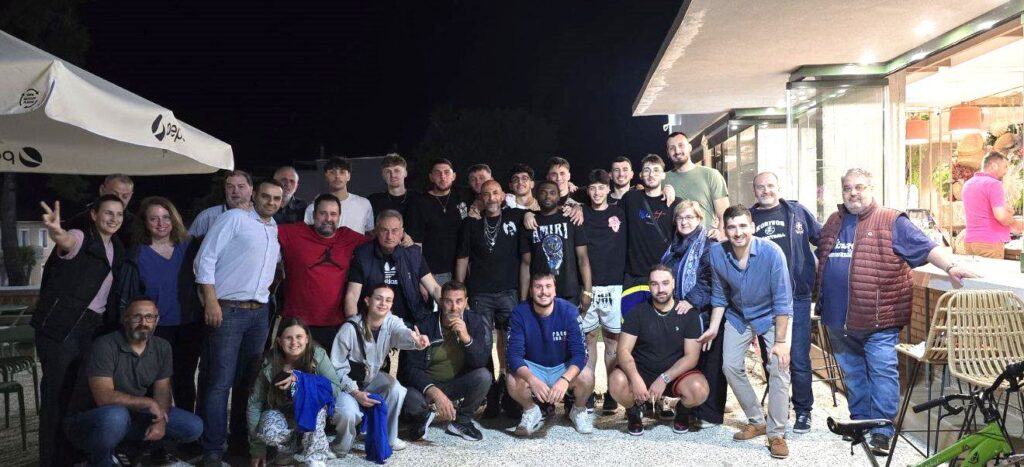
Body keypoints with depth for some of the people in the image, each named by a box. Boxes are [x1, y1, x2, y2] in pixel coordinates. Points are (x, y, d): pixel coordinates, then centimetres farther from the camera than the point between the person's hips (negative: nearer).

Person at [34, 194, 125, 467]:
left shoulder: (116, 248, 13)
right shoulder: (80, 239, -9)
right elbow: (66, 242, -33)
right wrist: (57, 233, -56)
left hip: (92, 328, 7)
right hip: (61, 327, -6)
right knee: (56, 394, -2)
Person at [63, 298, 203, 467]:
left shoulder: (162, 348, 1)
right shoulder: (105, 346, -20)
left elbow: (162, 390, 3)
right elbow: (104, 397, -28)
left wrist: (161, 421, -17)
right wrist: (148, 403, -19)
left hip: (134, 416, 5)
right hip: (89, 420, -5)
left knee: (193, 427, -9)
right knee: (116, 415, -41)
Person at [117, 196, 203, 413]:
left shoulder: (189, 247, 3)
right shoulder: (137, 255, -2)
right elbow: (125, 297, 1)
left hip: (189, 327, 2)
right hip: (155, 329, -2)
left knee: (185, 381, 12)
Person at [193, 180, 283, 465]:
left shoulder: (277, 231, 16)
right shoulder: (234, 218, -2)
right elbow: (205, 259, -7)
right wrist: (211, 301, -14)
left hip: (260, 313, 6)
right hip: (228, 311, -6)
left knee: (249, 379, 10)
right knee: (219, 382, -5)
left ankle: (242, 439, 22)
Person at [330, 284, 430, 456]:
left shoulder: (392, 321, -15)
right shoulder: (350, 328, -24)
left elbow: (402, 333, -41)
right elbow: (337, 367, -17)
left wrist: (416, 341, -66)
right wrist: (356, 393, -27)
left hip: (373, 378, 4)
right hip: (346, 383, -4)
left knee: (396, 389, -26)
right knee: (349, 413, -32)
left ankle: (388, 437, -3)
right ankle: (342, 446, 2)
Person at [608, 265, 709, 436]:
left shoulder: (689, 314, -4)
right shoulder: (638, 312, -4)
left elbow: (691, 357, -8)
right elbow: (624, 350, -12)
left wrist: (664, 379, -22)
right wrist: (635, 379, -30)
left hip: (676, 374, 0)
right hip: (641, 372, 0)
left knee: (699, 389, -31)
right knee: (616, 382, -31)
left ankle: (682, 410, 7)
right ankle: (634, 411, 5)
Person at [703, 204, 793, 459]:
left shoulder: (771, 252, -29)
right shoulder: (717, 253, -18)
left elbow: (782, 300, -25)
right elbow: (719, 295, -3)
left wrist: (780, 341, -24)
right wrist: (713, 328, -9)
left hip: (771, 316, -3)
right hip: (738, 316, 4)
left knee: (779, 368, -16)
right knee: (730, 366, -3)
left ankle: (776, 434, -3)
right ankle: (756, 421, 17)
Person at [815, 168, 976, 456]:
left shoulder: (892, 222, -4)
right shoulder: (834, 222, 13)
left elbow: (925, 247, -12)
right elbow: (821, 258, 25)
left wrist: (950, 267, -27)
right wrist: (820, 298, 25)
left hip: (877, 318, -6)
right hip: (839, 319, 6)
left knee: (882, 371, -4)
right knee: (852, 373, 16)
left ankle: (882, 430, 4)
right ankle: (860, 419, 31)